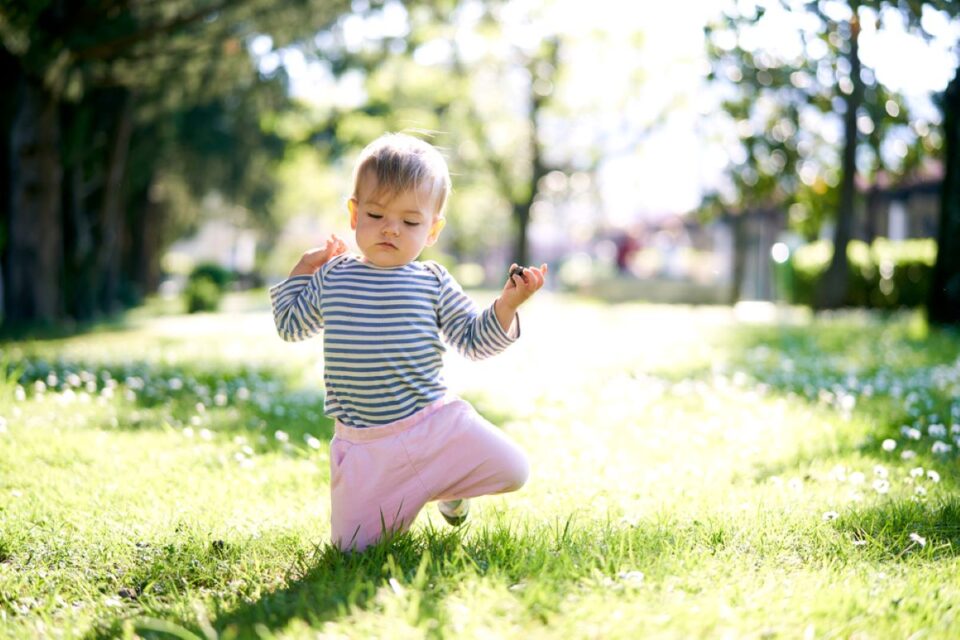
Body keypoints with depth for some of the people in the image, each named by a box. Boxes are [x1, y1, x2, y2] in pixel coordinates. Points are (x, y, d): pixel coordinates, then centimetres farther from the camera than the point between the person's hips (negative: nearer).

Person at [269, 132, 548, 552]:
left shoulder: (433, 283, 2)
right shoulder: (333, 278, 5)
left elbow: (472, 341, 5)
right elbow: (290, 326, 21)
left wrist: (506, 306, -11)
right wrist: (302, 272, 14)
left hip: (436, 421, 0)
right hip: (363, 442, 0)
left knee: (511, 470, -11)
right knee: (352, 545, -8)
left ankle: (448, 488, 19)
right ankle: (403, 499, 22)